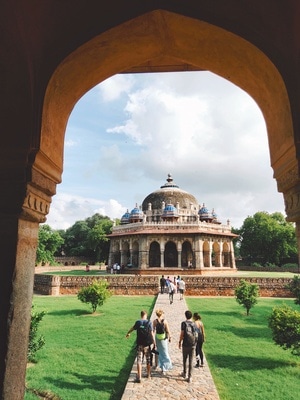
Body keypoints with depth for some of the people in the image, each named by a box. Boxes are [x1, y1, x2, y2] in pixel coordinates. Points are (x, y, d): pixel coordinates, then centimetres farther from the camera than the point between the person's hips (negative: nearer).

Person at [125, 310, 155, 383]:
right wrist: (154, 343, -4)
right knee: (148, 360, 17)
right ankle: (148, 375, 32)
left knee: (139, 360, 4)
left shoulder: (137, 322, -3)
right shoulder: (149, 322, -8)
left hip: (139, 344, 0)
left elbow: (132, 328, 15)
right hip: (147, 344, 0)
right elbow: (151, 334, -11)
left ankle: (139, 377, -2)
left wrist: (128, 333, 35)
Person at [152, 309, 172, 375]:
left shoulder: (155, 321, -10)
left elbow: (153, 330, -3)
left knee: (157, 351, 23)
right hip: (164, 338, -2)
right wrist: (169, 337, 6)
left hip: (157, 338, 2)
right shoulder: (165, 321, -13)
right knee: (164, 353, 6)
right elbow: (168, 330, -8)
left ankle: (156, 364, 38)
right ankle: (163, 369, 1)